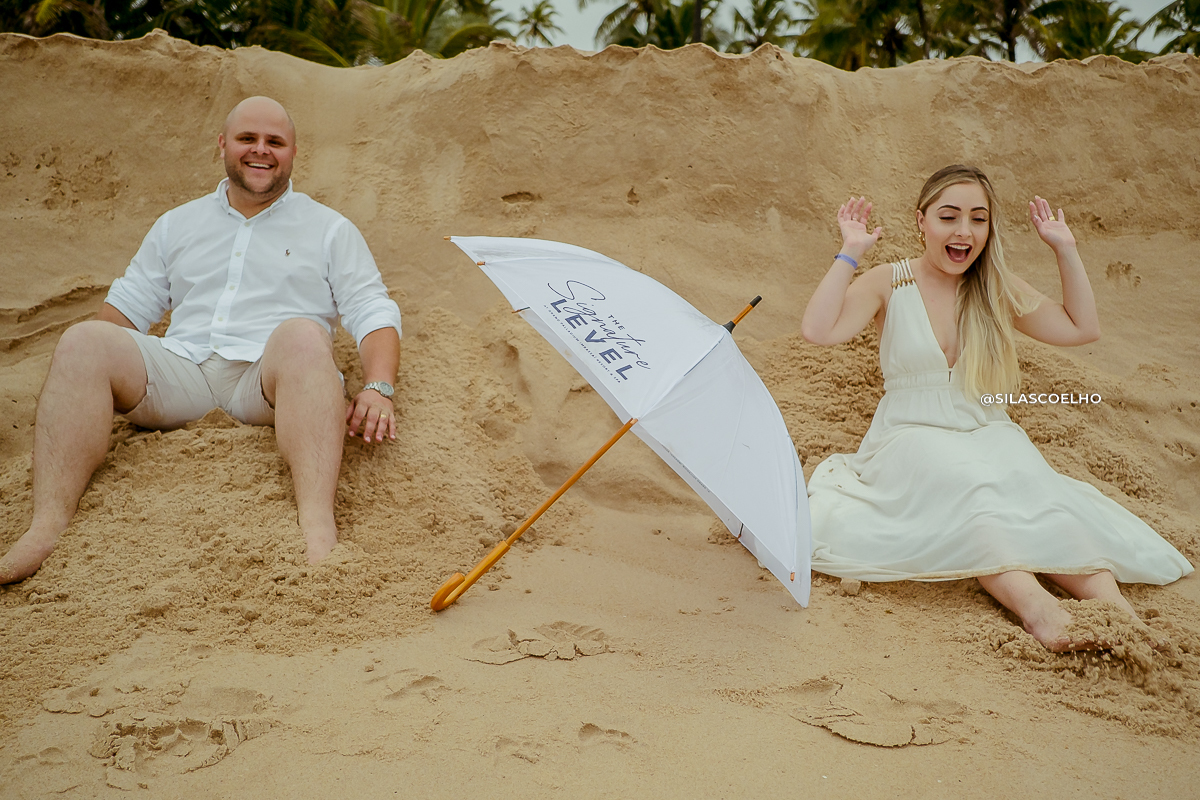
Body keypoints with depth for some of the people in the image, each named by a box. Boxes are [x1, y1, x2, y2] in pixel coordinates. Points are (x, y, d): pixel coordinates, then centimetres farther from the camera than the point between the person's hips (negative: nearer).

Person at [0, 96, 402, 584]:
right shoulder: (177, 225, 26)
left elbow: (373, 312, 9)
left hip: (270, 384, -3)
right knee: (84, 340, -23)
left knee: (303, 335, -36)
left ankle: (318, 528, -53)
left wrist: (378, 389, -11)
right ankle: (48, 526, -34)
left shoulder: (330, 230, 18)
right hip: (180, 375, 3)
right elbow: (129, 305, 25)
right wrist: (79, 391, 9)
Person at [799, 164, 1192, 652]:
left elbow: (1082, 328, 13)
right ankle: (1031, 603, -57)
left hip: (989, 435, 3)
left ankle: (1108, 600, -51)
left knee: (1027, 481, -33)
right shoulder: (889, 284, 2)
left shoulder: (997, 290, 13)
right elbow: (818, 331, -14)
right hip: (914, 438, -3)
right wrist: (850, 254, -11)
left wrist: (1064, 249, 11)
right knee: (961, 486, -38)